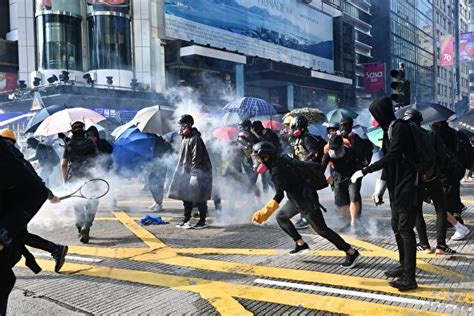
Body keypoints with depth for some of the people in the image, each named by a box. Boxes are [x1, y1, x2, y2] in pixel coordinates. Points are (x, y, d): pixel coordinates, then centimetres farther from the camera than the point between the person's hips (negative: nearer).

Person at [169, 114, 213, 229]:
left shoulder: (195, 139, -17)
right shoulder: (185, 138, 13)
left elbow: (196, 158, -21)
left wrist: (193, 173, -22)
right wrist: (181, 170, 17)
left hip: (197, 172, -10)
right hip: (186, 172, 10)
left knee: (198, 198, -3)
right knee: (186, 197, 12)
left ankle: (202, 221, 6)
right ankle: (186, 220, 21)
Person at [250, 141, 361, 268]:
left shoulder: (277, 170, -24)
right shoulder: (281, 160, 4)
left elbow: (279, 196, -35)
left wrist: (264, 213, -40)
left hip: (306, 200, -10)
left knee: (321, 229, -2)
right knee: (281, 217, 17)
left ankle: (352, 253, 7)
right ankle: (301, 244, 23)